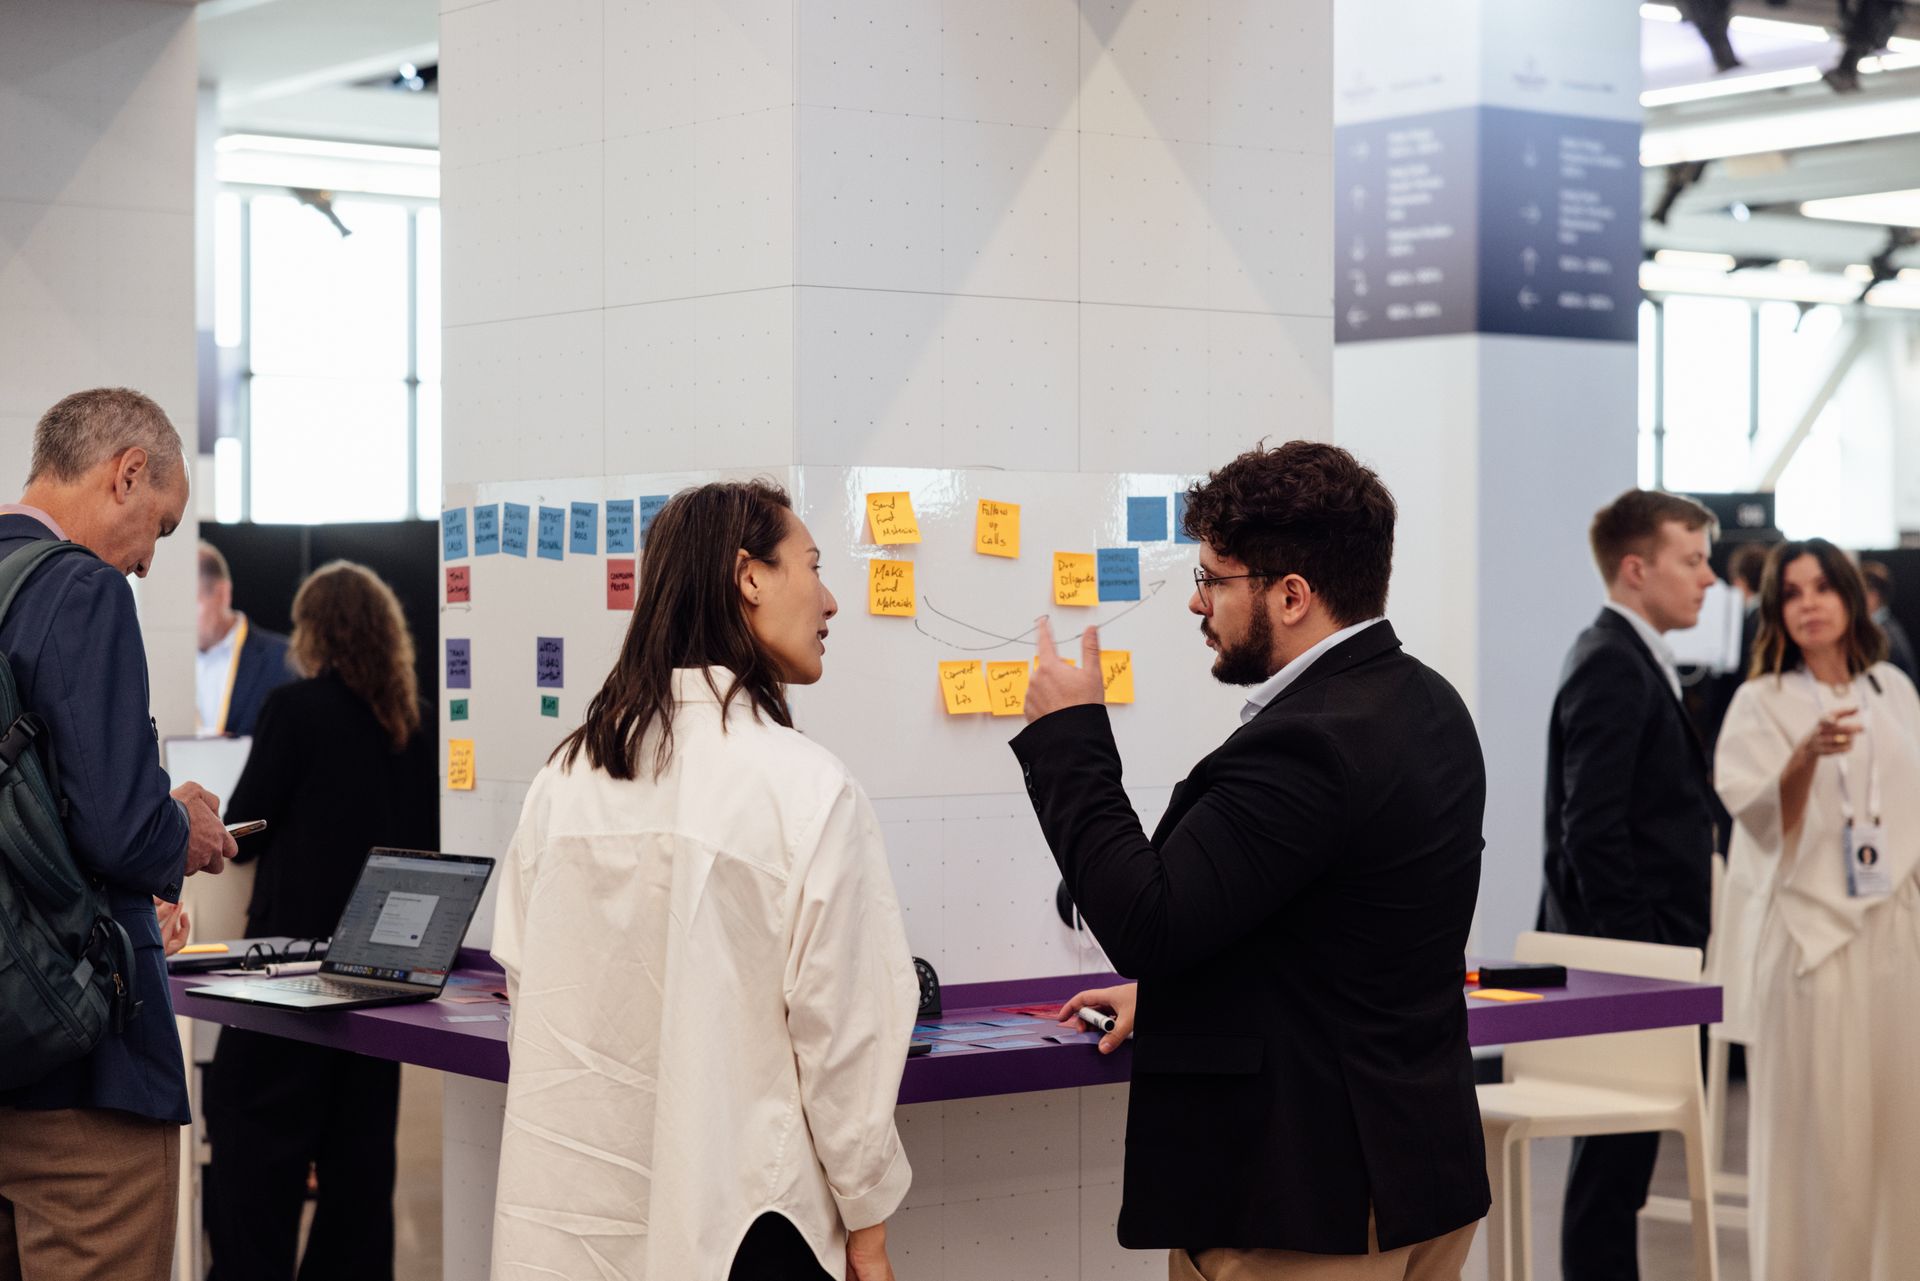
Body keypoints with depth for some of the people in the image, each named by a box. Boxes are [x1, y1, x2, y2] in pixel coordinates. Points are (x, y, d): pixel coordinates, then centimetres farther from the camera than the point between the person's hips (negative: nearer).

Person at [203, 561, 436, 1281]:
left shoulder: (294, 709, -10)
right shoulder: (417, 722, 5)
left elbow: (239, 834, -7)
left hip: (300, 944, -6)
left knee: (251, 1120, 0)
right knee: (360, 1131, 11)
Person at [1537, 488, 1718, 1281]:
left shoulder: (1629, 660, 16)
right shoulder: (1611, 669, -16)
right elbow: (1592, 832, -22)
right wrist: (1635, 953, -21)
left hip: (1638, 948, 10)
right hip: (1626, 948, -10)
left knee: (1619, 1153, 13)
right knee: (1616, 1153, -5)